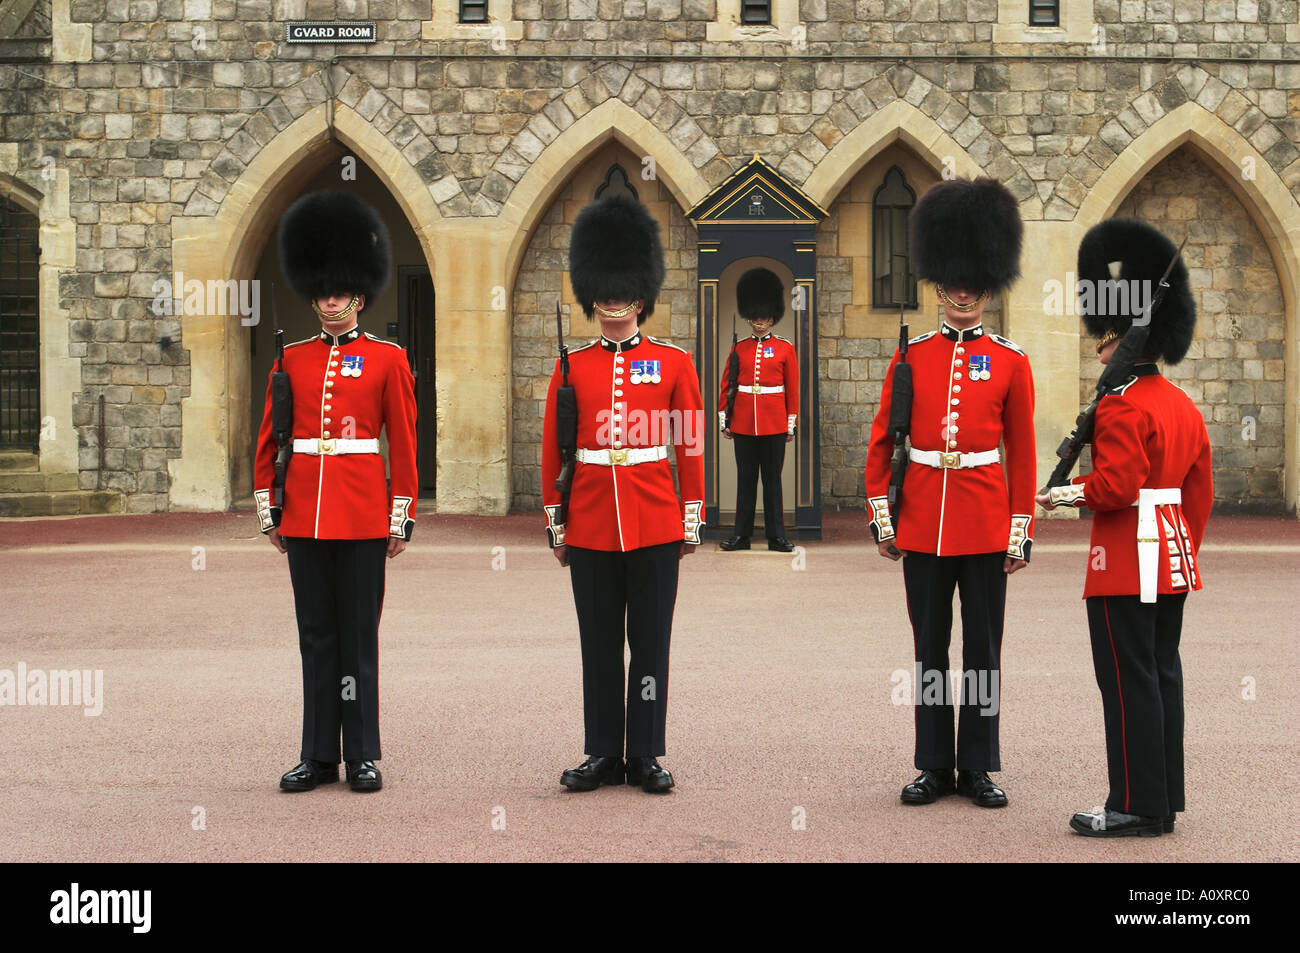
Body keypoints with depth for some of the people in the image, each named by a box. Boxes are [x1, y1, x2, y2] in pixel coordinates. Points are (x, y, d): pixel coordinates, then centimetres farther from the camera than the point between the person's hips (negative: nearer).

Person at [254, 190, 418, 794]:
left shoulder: (387, 359, 1)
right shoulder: (292, 359, 9)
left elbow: (404, 444, 0)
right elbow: (268, 440, 12)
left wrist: (401, 519, -3)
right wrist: (269, 510, 9)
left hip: (363, 513, -3)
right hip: (304, 513, 3)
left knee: (358, 635, 1)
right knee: (316, 635, 8)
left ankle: (362, 757, 10)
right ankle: (319, 756, 14)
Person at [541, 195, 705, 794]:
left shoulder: (673, 362, 2)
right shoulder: (572, 366, 5)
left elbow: (691, 445, 4)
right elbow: (552, 452, 8)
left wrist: (692, 521, 1)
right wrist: (556, 524, 6)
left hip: (655, 524, -1)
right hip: (590, 529, 1)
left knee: (650, 643, 4)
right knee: (599, 643, 7)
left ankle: (646, 755, 13)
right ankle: (603, 755, 15)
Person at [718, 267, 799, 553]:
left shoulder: (785, 348, 3)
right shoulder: (740, 348, 7)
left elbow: (793, 389, 4)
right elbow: (726, 386, 9)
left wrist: (791, 424, 1)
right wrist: (724, 420, 5)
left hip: (774, 424, -1)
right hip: (743, 423, 1)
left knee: (772, 480, 3)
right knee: (745, 479, 6)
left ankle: (776, 536, 7)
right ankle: (741, 535, 11)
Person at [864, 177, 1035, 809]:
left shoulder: (1010, 362, 2)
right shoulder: (911, 354, 5)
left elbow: (1022, 453, 3)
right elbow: (882, 440, 7)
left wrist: (1020, 532, 0)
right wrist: (881, 514, 2)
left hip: (985, 526, -1)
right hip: (922, 521, 1)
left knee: (982, 648, 5)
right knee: (930, 647, 7)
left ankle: (978, 767, 15)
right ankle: (935, 766, 15)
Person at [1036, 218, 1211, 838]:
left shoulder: (1122, 405, -16)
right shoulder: (1183, 405, 13)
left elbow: (1117, 485, -24)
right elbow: (1200, 492, 16)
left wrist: (1068, 492, -7)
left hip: (1127, 563, -9)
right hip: (1173, 560, 9)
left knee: (1130, 681, -4)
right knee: (1161, 673, 12)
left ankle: (1137, 806, -1)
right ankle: (1164, 799, 18)